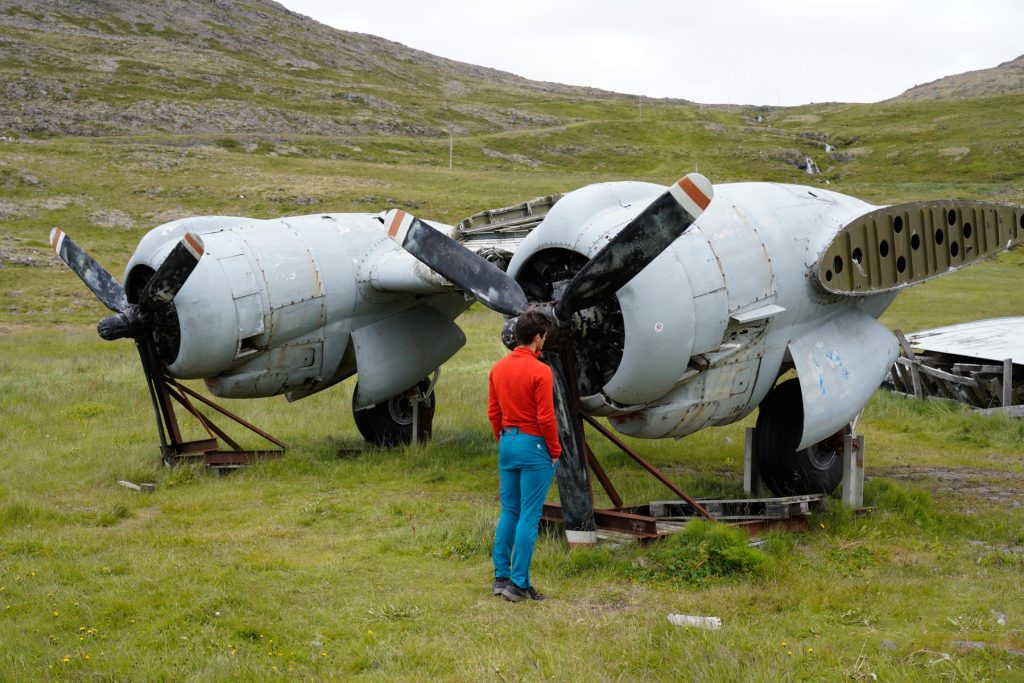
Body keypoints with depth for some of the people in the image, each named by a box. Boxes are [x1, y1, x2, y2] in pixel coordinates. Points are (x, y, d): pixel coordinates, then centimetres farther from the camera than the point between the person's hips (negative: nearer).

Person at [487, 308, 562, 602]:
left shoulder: (498, 368, 5)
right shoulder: (540, 371, -16)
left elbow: (493, 412, 10)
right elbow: (545, 417, -16)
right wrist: (554, 451, -4)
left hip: (507, 445, 7)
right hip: (534, 446, -7)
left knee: (508, 513, 14)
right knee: (529, 517, -2)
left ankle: (501, 576, 18)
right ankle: (519, 584, 0)